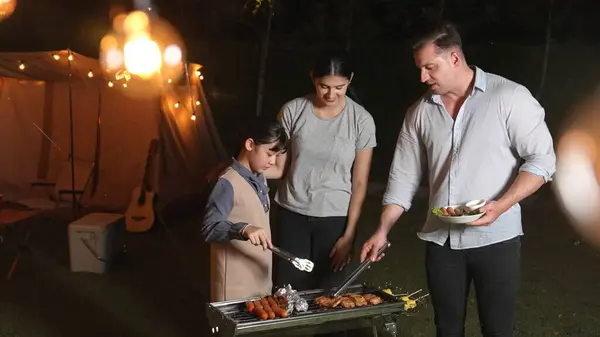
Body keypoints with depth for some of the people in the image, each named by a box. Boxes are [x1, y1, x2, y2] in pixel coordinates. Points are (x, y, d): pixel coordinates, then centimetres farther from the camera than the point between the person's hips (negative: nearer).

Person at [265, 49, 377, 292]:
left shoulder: (361, 120, -7)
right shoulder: (293, 111, -5)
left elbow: (360, 183, -3)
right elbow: (278, 167, -1)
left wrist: (349, 234, -6)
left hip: (335, 218, 0)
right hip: (292, 215, 1)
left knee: (326, 293, 7)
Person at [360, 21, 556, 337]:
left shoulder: (509, 97, -8)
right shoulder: (419, 112, 5)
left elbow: (541, 159, -8)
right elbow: (404, 175, 8)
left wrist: (500, 206, -21)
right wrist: (382, 231, 3)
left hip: (495, 238, -4)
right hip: (440, 240, 4)